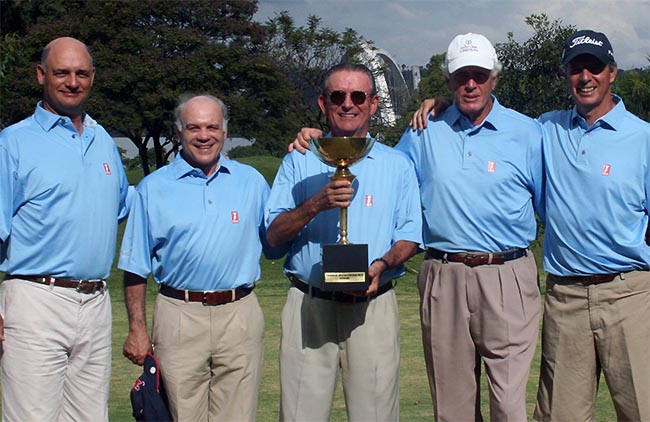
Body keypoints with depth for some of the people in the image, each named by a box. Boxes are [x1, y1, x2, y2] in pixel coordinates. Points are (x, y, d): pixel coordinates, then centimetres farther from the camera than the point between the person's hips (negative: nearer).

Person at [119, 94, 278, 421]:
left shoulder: (252, 182, 10)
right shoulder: (153, 188, 6)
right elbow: (136, 268, 6)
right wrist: (137, 329, 0)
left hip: (240, 318, 1)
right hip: (179, 317, -1)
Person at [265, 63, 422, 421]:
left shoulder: (396, 165, 11)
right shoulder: (299, 162, 10)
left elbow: (409, 236, 7)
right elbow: (273, 234, 3)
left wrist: (381, 265, -13)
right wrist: (316, 204, -14)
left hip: (371, 307, 0)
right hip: (308, 306, 0)